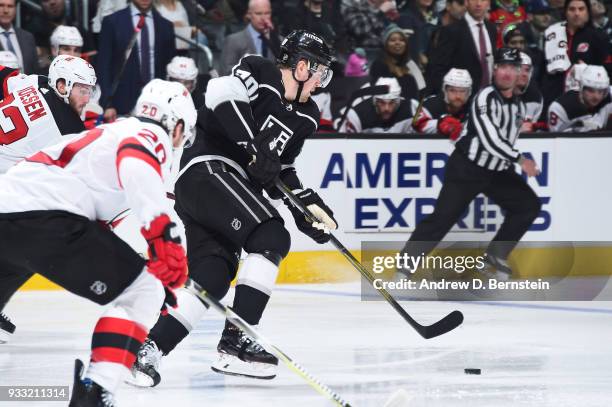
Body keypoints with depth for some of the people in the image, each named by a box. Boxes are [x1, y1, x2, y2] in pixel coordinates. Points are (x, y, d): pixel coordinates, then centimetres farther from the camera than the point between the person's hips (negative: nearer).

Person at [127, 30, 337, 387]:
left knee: (213, 278, -3)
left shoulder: (303, 116, 20)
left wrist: (310, 205, 10)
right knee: (272, 237, -20)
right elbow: (223, 92, -24)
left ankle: (149, 350, -6)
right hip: (207, 170, -9)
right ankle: (235, 341, -21)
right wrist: (254, 148, -25)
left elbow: (281, 172, 24)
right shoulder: (259, 72, -4)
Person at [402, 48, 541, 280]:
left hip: (497, 172, 7)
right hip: (466, 168, -7)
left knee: (529, 205, -2)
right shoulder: (486, 98, -18)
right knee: (443, 217, -11)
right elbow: (489, 139, -28)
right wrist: (520, 160, -26)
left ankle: (495, 256, 7)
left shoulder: (518, 106, 8)